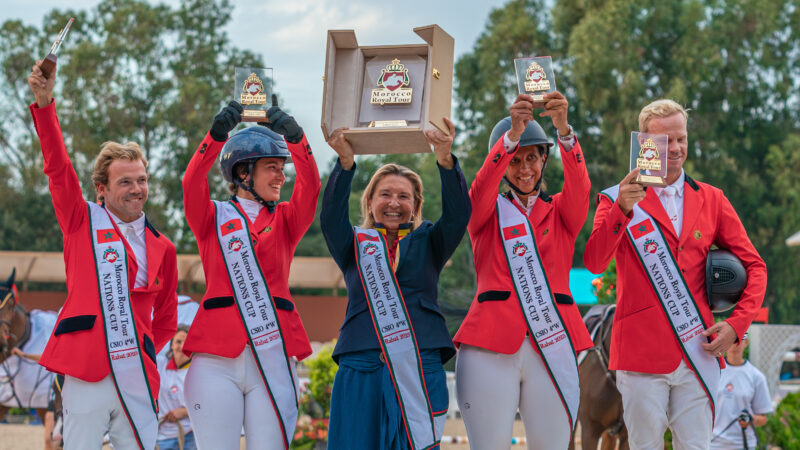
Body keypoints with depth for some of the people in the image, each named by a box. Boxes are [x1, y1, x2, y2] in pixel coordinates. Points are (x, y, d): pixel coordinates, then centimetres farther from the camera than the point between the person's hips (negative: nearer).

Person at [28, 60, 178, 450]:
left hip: (137, 380, 3)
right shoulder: (82, 223, 8)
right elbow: (58, 168, -4)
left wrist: (144, 355, 8)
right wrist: (44, 103, -14)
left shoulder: (161, 249, 14)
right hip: (87, 377, -3)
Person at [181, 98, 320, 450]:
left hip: (272, 358, 2)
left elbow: (310, 186, -2)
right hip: (217, 360, -2)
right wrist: (217, 135, -24)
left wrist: (295, 137, -18)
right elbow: (192, 185, -8)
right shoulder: (213, 217, 11)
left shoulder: (285, 220, 16)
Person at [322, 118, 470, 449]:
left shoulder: (427, 242, 14)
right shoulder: (354, 245, 14)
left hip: (420, 368, 0)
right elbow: (330, 217, -5)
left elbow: (458, 213, -3)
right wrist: (345, 164, -20)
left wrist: (446, 161, -20)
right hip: (362, 367, 0)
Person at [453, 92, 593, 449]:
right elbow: (481, 187, -8)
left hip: (552, 344, 1)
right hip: (491, 344, -1)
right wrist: (512, 134, -26)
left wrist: (563, 129, -24)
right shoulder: (489, 210, 14)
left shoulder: (560, 213, 16)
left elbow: (579, 184, -4)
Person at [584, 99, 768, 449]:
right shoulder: (620, 199, 3)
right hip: (642, 351, -2)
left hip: (698, 354, 3)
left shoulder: (711, 200, 12)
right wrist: (621, 210, -26)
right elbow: (594, 263, -12)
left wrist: (737, 324, 0)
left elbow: (753, 265, 15)